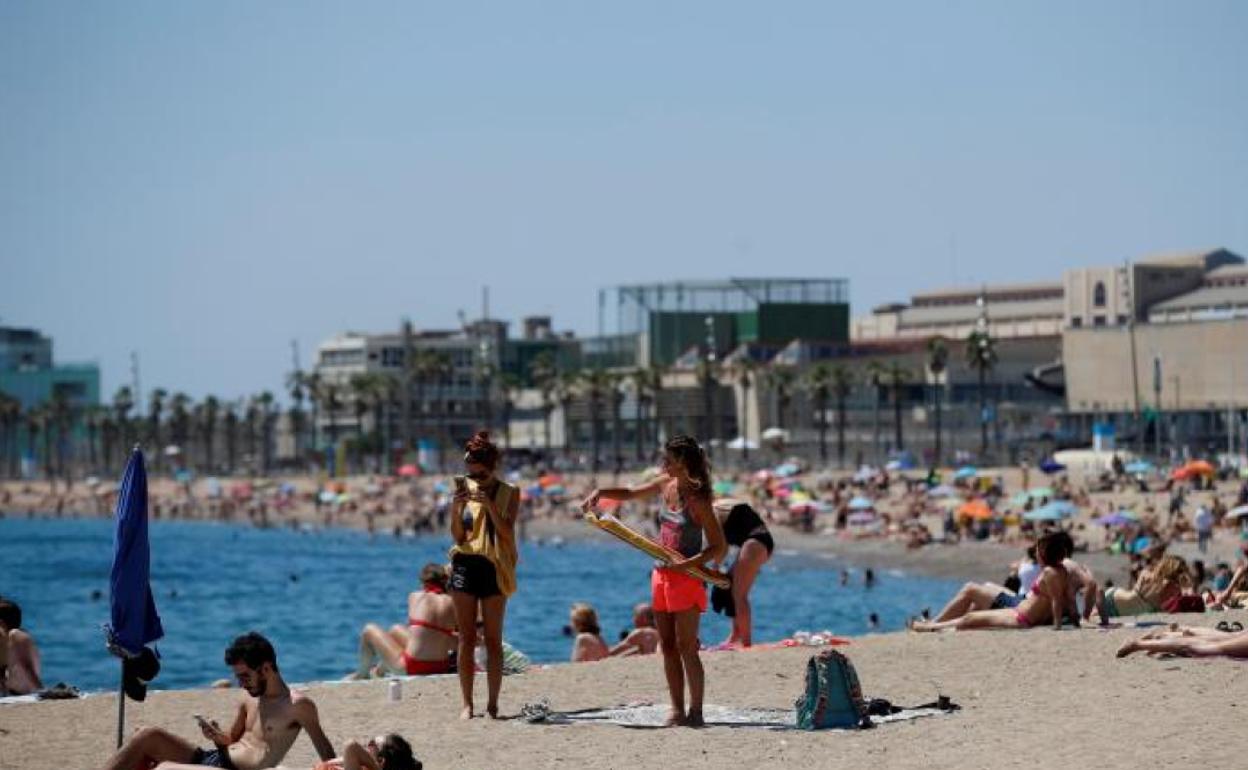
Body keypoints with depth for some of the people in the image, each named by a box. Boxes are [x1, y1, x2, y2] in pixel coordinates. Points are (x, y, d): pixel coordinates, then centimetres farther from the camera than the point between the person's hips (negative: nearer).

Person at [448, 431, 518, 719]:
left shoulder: (509, 493, 2)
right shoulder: (465, 490, 5)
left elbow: (507, 532, -9)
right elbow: (458, 535, 3)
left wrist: (489, 505, -21)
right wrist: (456, 509, -14)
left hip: (493, 568, -1)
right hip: (465, 565, 1)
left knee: (493, 640, -1)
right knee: (467, 638, 1)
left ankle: (493, 704, 3)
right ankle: (467, 703, 4)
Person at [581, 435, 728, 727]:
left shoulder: (697, 500, -15)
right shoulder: (665, 485, 6)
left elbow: (719, 548, -15)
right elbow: (630, 494, 23)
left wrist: (686, 564, -25)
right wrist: (600, 493, 6)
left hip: (687, 578, -8)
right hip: (662, 575, 8)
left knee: (686, 648, -8)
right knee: (668, 646, 8)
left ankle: (696, 712, -4)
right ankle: (677, 710, 12)